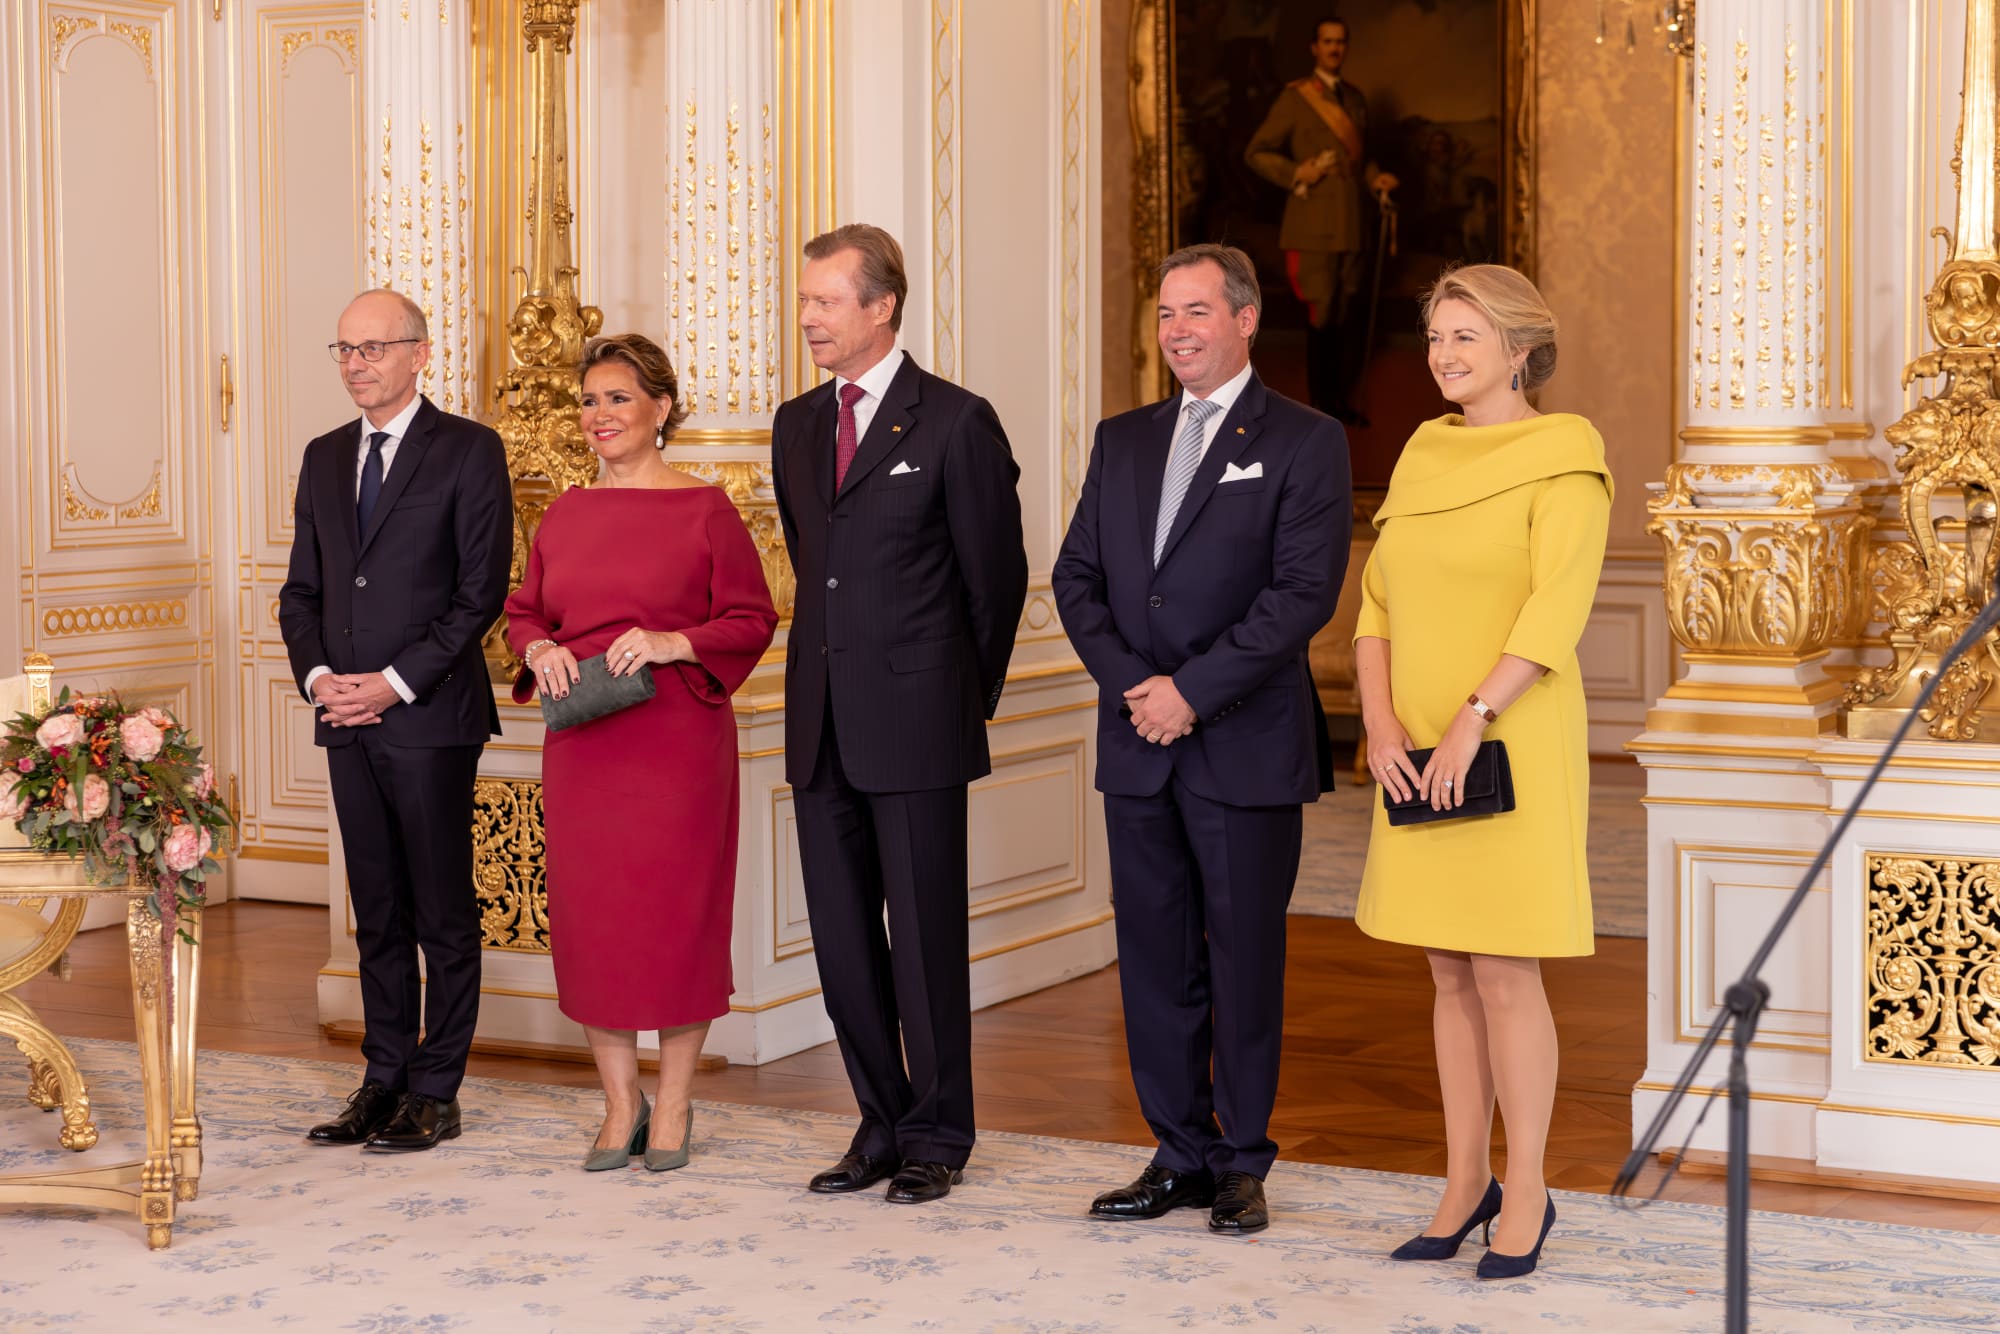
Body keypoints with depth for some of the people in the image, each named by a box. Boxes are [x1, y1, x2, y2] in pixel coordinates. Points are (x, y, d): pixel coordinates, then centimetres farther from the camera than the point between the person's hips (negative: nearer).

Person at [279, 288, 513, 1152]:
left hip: (430, 717, -6)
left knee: (443, 910, 0)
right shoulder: (325, 458, 15)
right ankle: (385, 1078, 18)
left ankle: (435, 1092, 6)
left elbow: (481, 590, -9)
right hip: (347, 721, 6)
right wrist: (318, 675, -2)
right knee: (376, 910, 11)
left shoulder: (468, 452, -3)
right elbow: (302, 588, 16)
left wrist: (397, 681, -13)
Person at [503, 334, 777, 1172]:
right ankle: (620, 1104, 18)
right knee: (588, 914, 5)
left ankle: (673, 1105, 14)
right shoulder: (565, 514, 12)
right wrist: (540, 649, -2)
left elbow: (752, 620, -3)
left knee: (677, 912, 0)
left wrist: (671, 643, -16)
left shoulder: (705, 510, -2)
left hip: (677, 740, -4)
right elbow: (524, 610, 19)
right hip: (581, 746, 4)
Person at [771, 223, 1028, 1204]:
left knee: (926, 935, 0)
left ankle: (937, 1137, 12)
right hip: (821, 722, 6)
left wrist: (966, 697, 7)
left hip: (916, 722, -6)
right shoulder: (797, 425, 12)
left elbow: (996, 576, 0)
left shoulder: (956, 422, -6)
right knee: (841, 937, 9)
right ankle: (882, 1124, 20)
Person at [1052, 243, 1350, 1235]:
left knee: (1245, 958, 2)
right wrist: (1129, 685, -5)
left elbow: (1305, 592, -12)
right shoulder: (1122, 442, 14)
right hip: (1137, 745, 5)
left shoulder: (1304, 442, -2)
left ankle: (1242, 1162, 14)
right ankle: (1180, 1154, 19)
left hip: (1246, 745, -5)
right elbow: (1077, 576, 11)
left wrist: (1192, 689, -15)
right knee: (1155, 958, 8)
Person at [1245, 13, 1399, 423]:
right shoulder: (1295, 97, -3)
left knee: (1346, 316, 8)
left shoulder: (1355, 97, 16)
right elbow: (1256, 152, -2)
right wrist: (1297, 174, -14)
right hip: (1313, 227, -5)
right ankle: (1321, 404, 6)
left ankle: (1342, 398, 17)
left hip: (1351, 225, 5)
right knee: (1321, 316, -4)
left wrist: (1375, 177, 7)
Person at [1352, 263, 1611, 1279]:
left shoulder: (1564, 463, -7)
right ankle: (1466, 1185, 19)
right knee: (1451, 973, 10)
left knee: (1506, 972, -4)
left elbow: (1556, 609, -17)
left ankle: (1525, 1197, 8)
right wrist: (1380, 722, -5)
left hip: (1511, 747, -6)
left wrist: (1471, 721, -23)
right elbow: (1379, 601, 10)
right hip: (1419, 756, 6)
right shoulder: (1423, 456, 12)